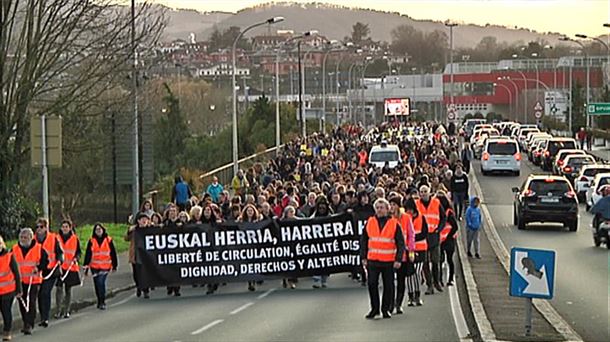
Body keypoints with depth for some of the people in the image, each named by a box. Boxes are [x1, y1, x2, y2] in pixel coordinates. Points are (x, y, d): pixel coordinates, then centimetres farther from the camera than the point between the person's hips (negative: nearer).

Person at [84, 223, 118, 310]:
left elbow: (113, 253, 7)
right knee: (97, 284, 8)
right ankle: (100, 301, 24)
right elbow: (88, 254, 5)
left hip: (105, 266, -3)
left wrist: (114, 265, 10)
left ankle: (102, 302, -11)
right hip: (94, 267, 3)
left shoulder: (108, 240, 1)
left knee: (101, 282, -18)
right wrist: (86, 266, 1)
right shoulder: (91, 241, 4)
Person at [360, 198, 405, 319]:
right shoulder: (369, 223, 6)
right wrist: (363, 257, 5)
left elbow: (401, 243, 0)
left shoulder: (394, 224, -1)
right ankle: (374, 308, 10)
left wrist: (398, 259, -8)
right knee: (372, 284, -1)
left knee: (388, 286, 4)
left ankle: (386, 309, 15)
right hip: (372, 260, 2)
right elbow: (363, 241, 12)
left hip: (389, 261, -2)